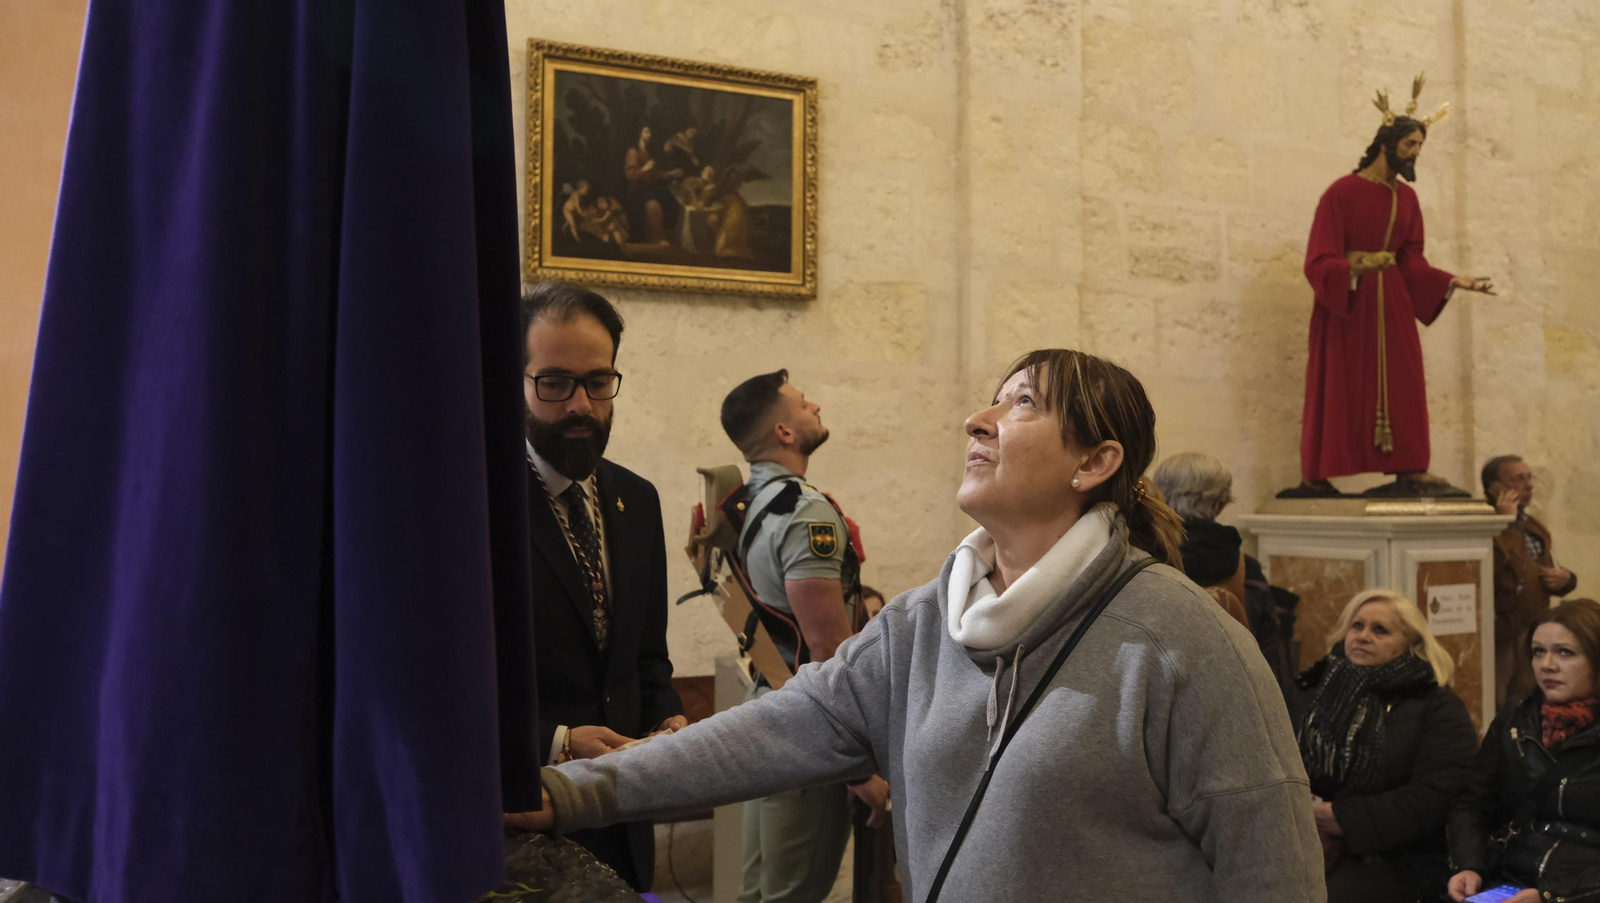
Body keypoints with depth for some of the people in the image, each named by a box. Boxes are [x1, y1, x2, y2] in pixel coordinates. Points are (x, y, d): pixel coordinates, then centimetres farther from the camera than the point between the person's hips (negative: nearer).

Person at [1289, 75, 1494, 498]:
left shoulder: (1407, 198, 10)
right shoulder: (1342, 192, -11)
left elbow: (1413, 259, 12)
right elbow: (1320, 260, -18)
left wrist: (1453, 281, 0)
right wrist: (1352, 272, -37)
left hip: (1391, 301, 6)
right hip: (1344, 301, -6)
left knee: (1401, 383, 1)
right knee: (1337, 386, -4)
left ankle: (1410, 472, 2)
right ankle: (1317, 476, 0)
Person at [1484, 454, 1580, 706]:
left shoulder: (1535, 529, 18)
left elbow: (1552, 575, 31)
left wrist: (1565, 578, 7)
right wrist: (1505, 522, -20)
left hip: (1534, 635, 8)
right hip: (1498, 638, -8)